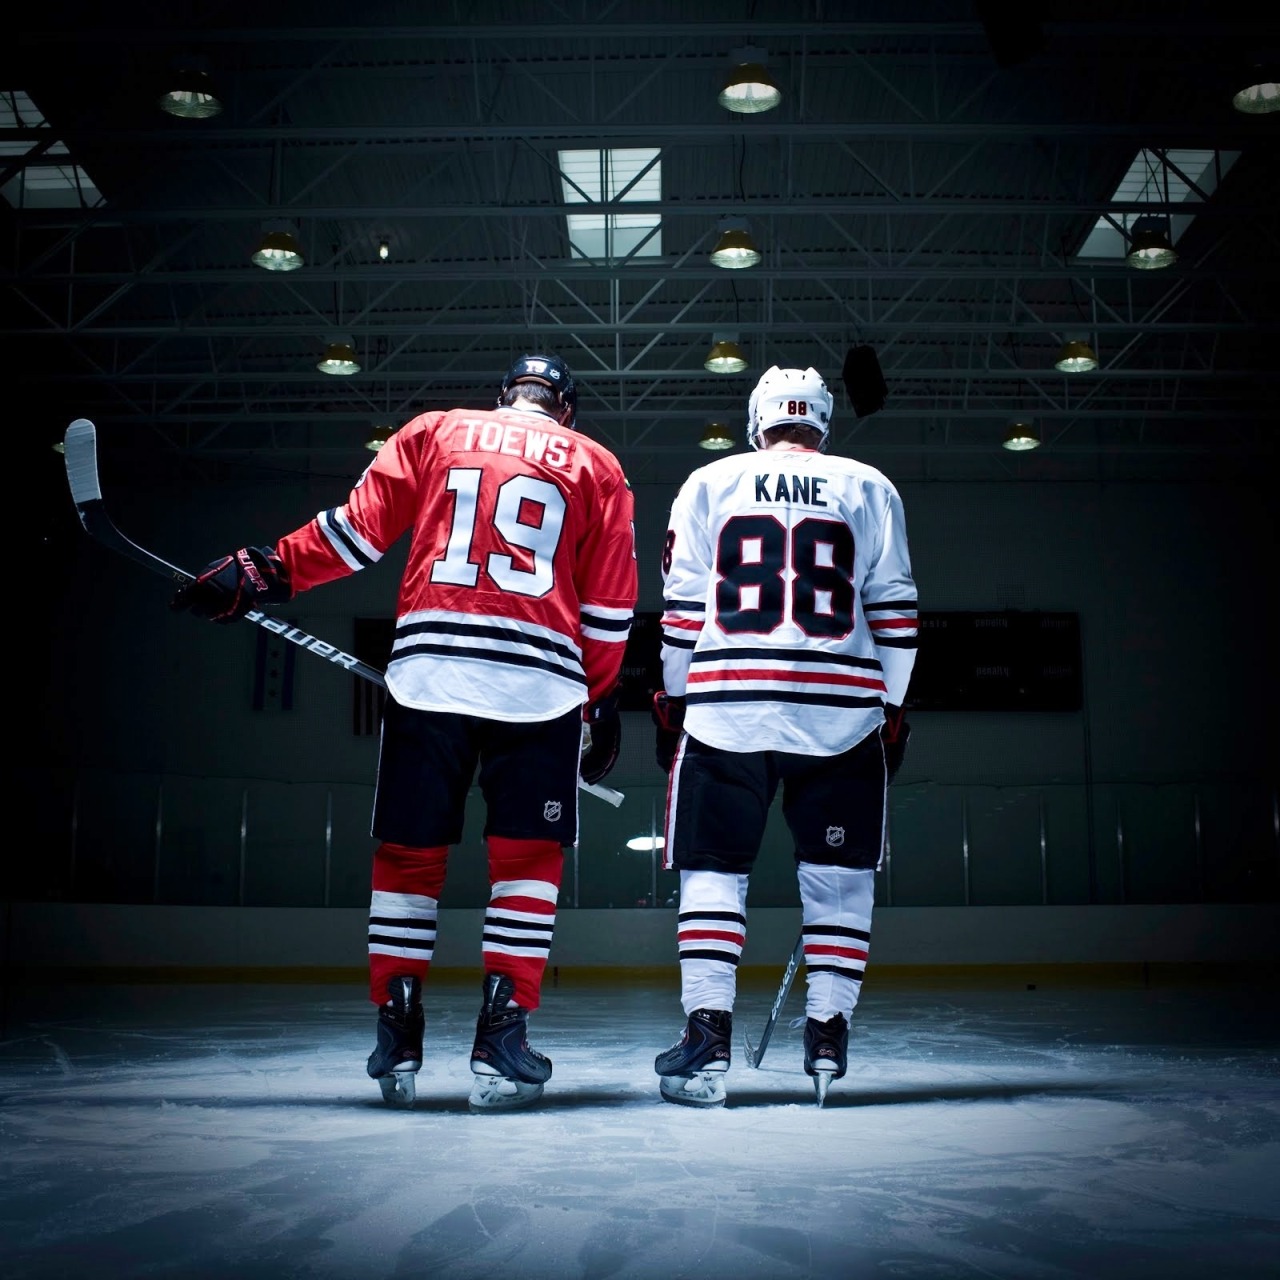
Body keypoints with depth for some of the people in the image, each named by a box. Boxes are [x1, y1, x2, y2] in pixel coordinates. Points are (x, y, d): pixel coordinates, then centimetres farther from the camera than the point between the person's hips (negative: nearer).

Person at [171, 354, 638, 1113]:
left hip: (428, 671, 1)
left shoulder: (432, 433, 16)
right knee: (528, 857, 6)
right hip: (542, 680, 0)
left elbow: (358, 530, 6)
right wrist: (604, 701, 18)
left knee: (409, 852, 8)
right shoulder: (597, 466, 16)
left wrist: (262, 574, 13)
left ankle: (398, 1042, 10)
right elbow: (609, 606, 11)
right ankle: (502, 1042, -1)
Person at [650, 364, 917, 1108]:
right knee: (839, 875, 11)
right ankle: (828, 1036, 8)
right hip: (840, 711, 0)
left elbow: (682, 606, 8)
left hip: (726, 708, 0)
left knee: (714, 869, 5)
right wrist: (891, 709, 13)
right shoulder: (869, 488, 12)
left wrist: (673, 700, 15)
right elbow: (894, 610, 8)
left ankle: (708, 1036, -3)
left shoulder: (709, 484, 12)